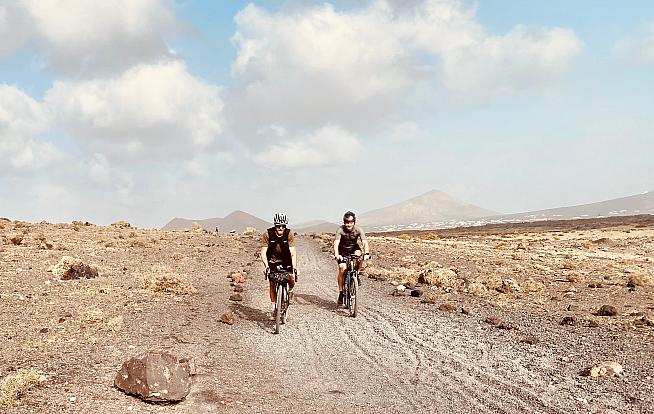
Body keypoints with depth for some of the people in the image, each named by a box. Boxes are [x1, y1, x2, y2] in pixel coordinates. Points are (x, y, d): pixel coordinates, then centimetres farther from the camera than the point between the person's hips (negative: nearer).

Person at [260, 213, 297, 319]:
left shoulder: (289, 234, -20)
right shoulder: (267, 234, -21)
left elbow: (293, 252, -23)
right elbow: (263, 252, -21)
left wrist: (294, 267, -34)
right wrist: (266, 266, -34)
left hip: (286, 261, 0)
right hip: (272, 261, 0)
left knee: (291, 279, -17)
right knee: (272, 283, -6)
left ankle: (290, 290, 17)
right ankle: (273, 305, 10)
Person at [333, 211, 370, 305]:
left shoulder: (358, 229, -21)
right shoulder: (340, 230, -24)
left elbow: (365, 242, -31)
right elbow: (336, 243, -35)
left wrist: (366, 253, -49)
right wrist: (336, 254, -52)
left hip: (354, 248, 1)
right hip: (343, 250, -1)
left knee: (359, 255, -32)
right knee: (342, 269, -18)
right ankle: (341, 292, -5)